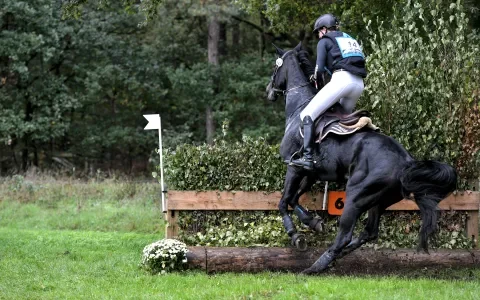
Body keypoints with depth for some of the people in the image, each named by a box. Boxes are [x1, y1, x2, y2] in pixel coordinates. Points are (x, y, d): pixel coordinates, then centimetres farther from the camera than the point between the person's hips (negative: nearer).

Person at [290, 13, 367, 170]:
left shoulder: (324, 41, 10)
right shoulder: (350, 39, 31)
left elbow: (319, 68, -2)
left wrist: (316, 77, 20)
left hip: (342, 79, -7)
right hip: (359, 83, 7)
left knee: (307, 115, -5)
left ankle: (308, 158, -20)